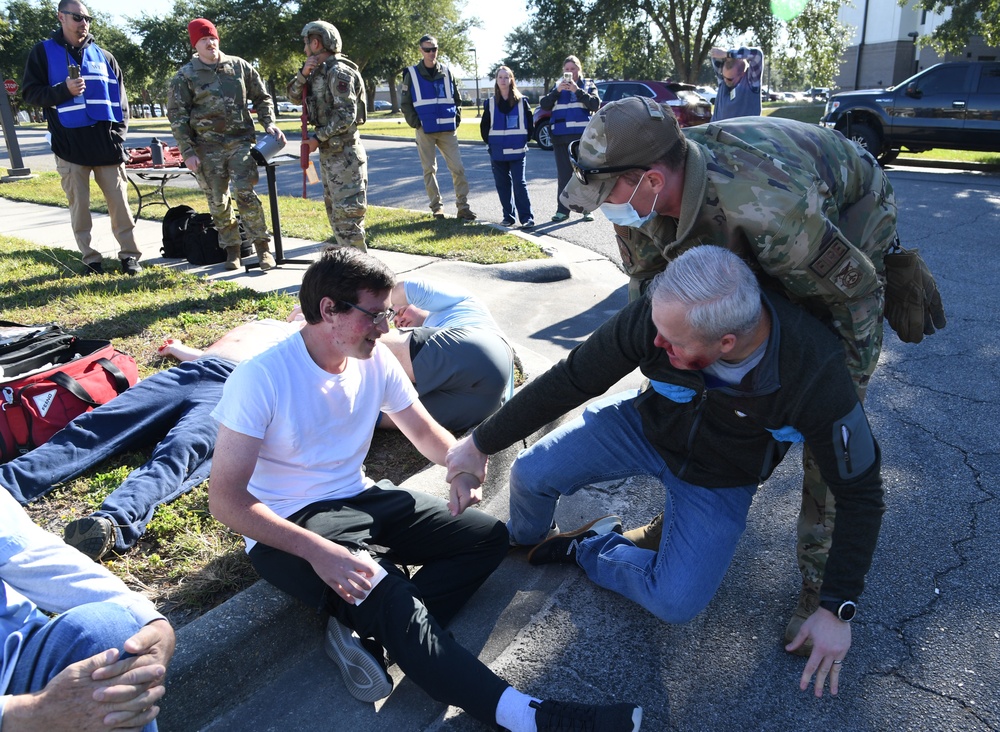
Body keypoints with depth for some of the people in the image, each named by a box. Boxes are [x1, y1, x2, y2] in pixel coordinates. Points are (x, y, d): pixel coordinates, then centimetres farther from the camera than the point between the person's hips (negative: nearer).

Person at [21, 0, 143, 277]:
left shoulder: (103, 56, 14)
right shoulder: (44, 52, 5)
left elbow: (119, 96, 16)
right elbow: (30, 93, 1)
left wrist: (120, 131, 3)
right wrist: (64, 90, -16)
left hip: (106, 143, 2)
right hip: (69, 144, -2)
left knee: (119, 201, 1)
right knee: (79, 206, 1)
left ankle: (129, 255, 9)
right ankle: (90, 259, 10)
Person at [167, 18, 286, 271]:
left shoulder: (240, 66, 6)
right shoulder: (185, 76, 1)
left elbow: (262, 98, 14)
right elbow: (176, 115, 0)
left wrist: (269, 124, -2)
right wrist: (188, 152, -6)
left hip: (240, 140, 0)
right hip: (208, 147, 0)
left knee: (245, 193, -14)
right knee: (218, 201, 4)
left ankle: (262, 246, -3)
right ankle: (232, 250, 18)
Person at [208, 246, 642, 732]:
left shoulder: (375, 360, -4)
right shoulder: (261, 378, -20)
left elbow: (424, 430, 9)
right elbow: (225, 499, -21)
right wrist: (317, 551, -33)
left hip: (359, 499, 7)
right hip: (287, 529, -7)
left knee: (489, 537, -2)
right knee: (393, 598, -31)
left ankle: (364, 629, -16)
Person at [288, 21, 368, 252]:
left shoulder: (338, 72, -15)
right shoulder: (319, 71, 14)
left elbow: (346, 115, -21)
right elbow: (293, 94, 15)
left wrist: (318, 137, -17)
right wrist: (303, 74, -3)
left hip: (344, 152, -10)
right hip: (329, 150, 10)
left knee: (346, 207, -11)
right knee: (334, 207, 13)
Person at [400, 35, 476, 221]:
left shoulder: (447, 72, 8)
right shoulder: (412, 74, 1)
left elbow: (457, 99, 15)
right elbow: (405, 104, 3)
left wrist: (456, 120, 4)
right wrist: (416, 123, -6)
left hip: (448, 130, 2)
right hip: (425, 132, -2)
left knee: (458, 168, -4)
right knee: (429, 170, 4)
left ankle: (463, 206, 2)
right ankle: (436, 207, 13)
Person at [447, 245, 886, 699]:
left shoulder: (815, 375, -36)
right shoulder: (654, 318, -32)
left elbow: (859, 494, -21)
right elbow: (569, 380, -19)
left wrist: (836, 611, -21)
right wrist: (482, 444, -11)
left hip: (718, 480, -1)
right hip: (646, 425, 2)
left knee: (675, 604, -18)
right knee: (530, 475, -13)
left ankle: (587, 547, 12)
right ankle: (523, 540, 24)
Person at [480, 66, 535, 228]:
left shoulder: (521, 101, 2)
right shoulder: (490, 103, 6)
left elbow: (530, 124, 6)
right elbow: (484, 126, 12)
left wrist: (524, 140, 2)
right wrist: (491, 143, 6)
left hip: (517, 151, -3)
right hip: (497, 152, 3)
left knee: (519, 183, -8)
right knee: (502, 184, 5)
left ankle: (527, 217, -7)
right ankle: (508, 216, 14)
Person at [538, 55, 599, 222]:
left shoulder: (588, 85, 9)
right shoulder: (558, 86, 14)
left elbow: (595, 104, -7)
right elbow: (544, 104, 2)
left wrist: (577, 90, -14)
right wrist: (557, 91, -12)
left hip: (583, 136, -2)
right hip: (561, 137, 2)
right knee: (563, 175, 3)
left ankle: (587, 209, 6)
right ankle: (563, 210, 5)